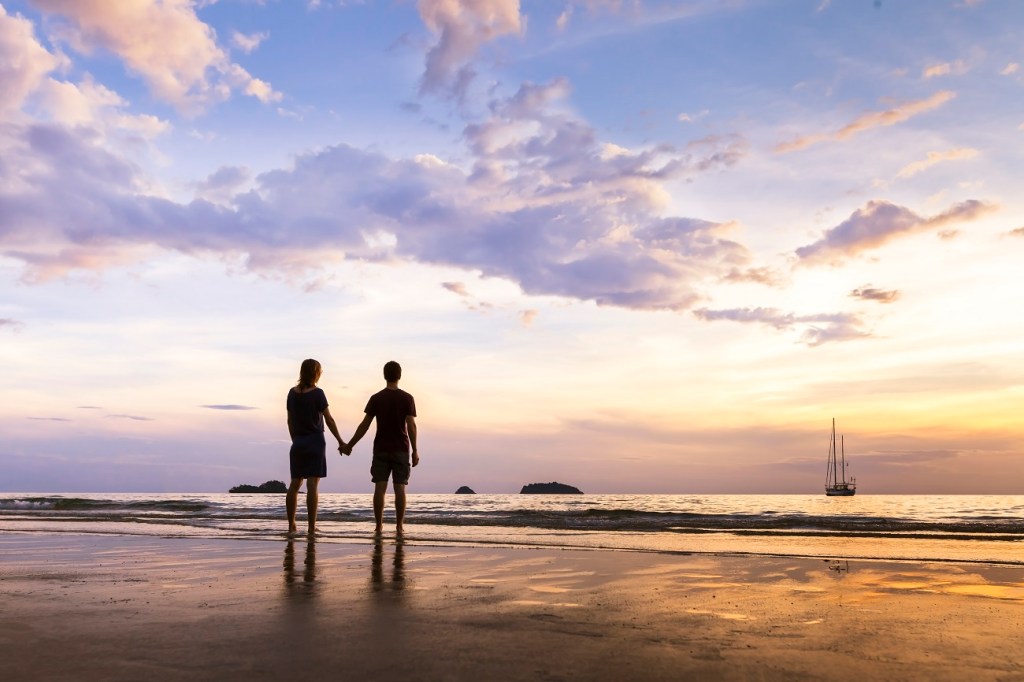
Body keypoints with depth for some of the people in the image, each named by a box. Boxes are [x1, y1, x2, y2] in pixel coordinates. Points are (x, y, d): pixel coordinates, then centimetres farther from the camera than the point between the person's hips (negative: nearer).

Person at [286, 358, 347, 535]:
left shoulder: (292, 393, 5)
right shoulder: (317, 393, -10)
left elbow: (290, 421, 10)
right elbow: (329, 420, -9)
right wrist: (341, 442, -2)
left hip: (297, 443, 5)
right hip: (315, 442, -5)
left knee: (295, 484, 8)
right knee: (312, 485, -5)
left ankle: (291, 525, 11)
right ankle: (312, 527, -3)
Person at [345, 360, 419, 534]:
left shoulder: (376, 398, 1)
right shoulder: (407, 398, -2)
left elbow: (364, 425, -1)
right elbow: (411, 425, -9)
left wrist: (350, 445, 8)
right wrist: (415, 450, -7)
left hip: (381, 449, 1)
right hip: (401, 449, -1)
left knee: (380, 487, 1)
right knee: (400, 488, 1)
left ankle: (379, 525, 0)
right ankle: (399, 525, 1)